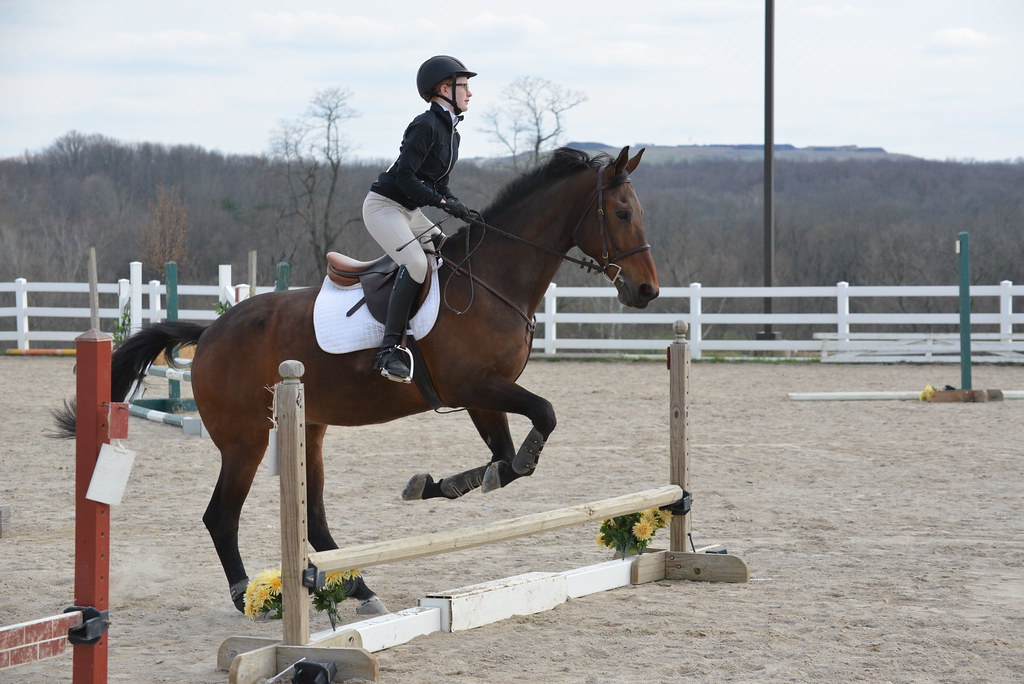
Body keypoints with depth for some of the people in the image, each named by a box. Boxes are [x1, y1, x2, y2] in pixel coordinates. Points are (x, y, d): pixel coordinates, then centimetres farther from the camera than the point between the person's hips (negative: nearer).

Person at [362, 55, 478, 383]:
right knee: (416, 263, -27)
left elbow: (438, 183, 17)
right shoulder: (426, 126, -18)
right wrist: (443, 201, -23)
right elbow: (404, 176, -24)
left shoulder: (451, 132, 12)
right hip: (383, 205, -10)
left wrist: (460, 209, 0)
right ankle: (389, 349, -30)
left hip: (409, 211, 10)